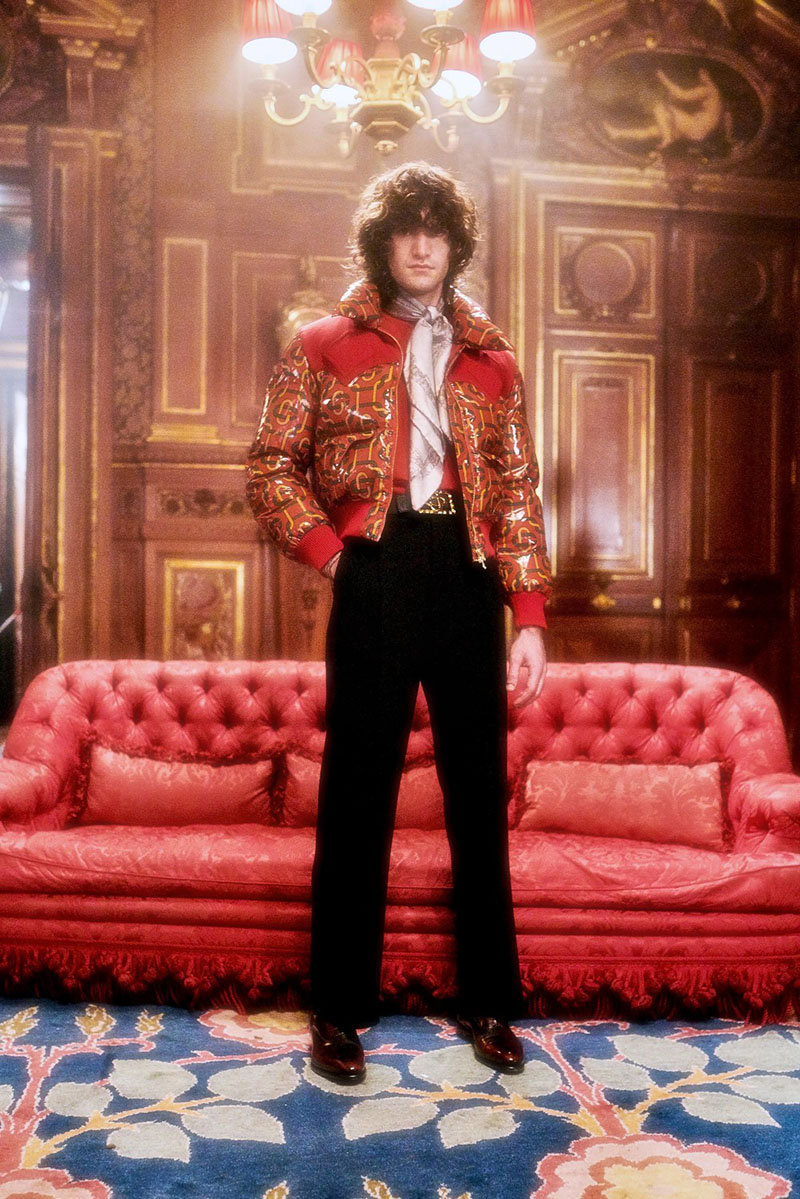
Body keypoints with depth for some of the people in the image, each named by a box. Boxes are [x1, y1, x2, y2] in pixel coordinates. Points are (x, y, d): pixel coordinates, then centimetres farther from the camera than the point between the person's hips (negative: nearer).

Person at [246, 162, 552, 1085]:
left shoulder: (491, 360, 14)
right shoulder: (324, 347, 8)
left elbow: (519, 492, 9)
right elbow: (272, 467, 5)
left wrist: (531, 618, 1)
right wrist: (329, 553, -7)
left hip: (468, 579, 3)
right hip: (374, 578, -2)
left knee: (479, 793, 8)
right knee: (357, 797, 2)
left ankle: (488, 1002, 22)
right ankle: (340, 1010, 15)